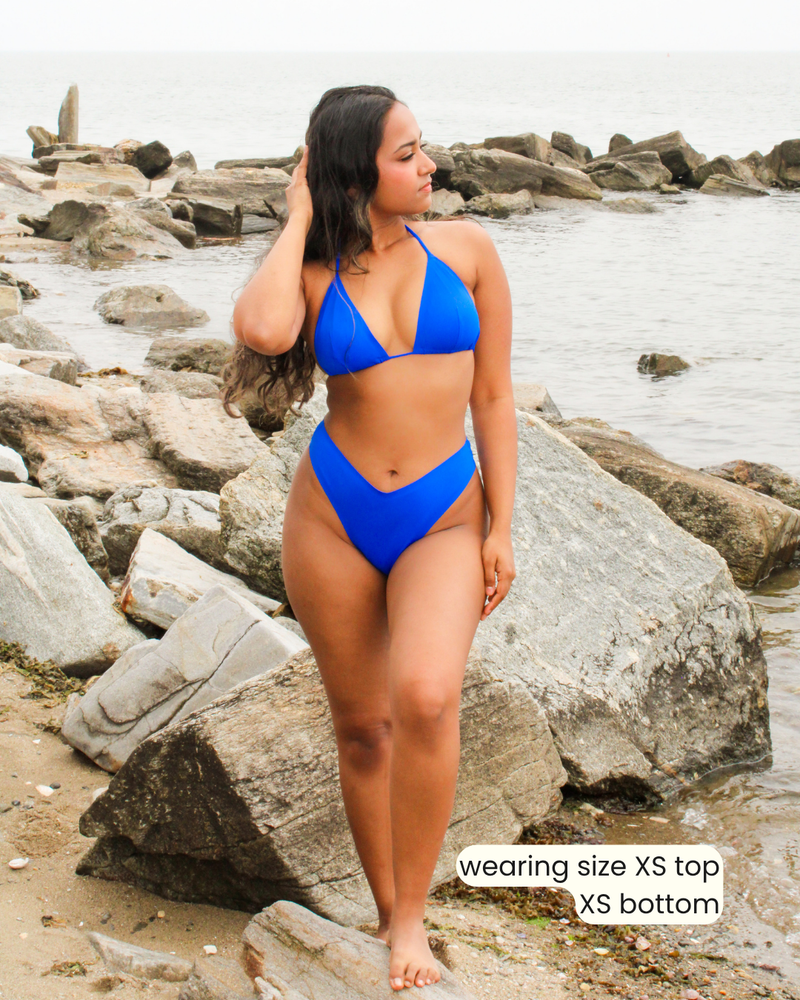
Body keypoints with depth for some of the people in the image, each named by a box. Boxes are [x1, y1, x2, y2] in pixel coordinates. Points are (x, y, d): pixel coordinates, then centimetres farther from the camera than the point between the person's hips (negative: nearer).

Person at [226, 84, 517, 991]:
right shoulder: (314, 272, -1)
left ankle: (412, 915, -7)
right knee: (361, 724, 8)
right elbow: (261, 329, -26)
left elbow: (493, 397, 5)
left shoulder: (465, 248, 2)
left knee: (425, 697, -25)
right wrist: (299, 218, -10)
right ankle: (385, 909, 28)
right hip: (331, 513, 1)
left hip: (443, 519, -1)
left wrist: (500, 528, 0)